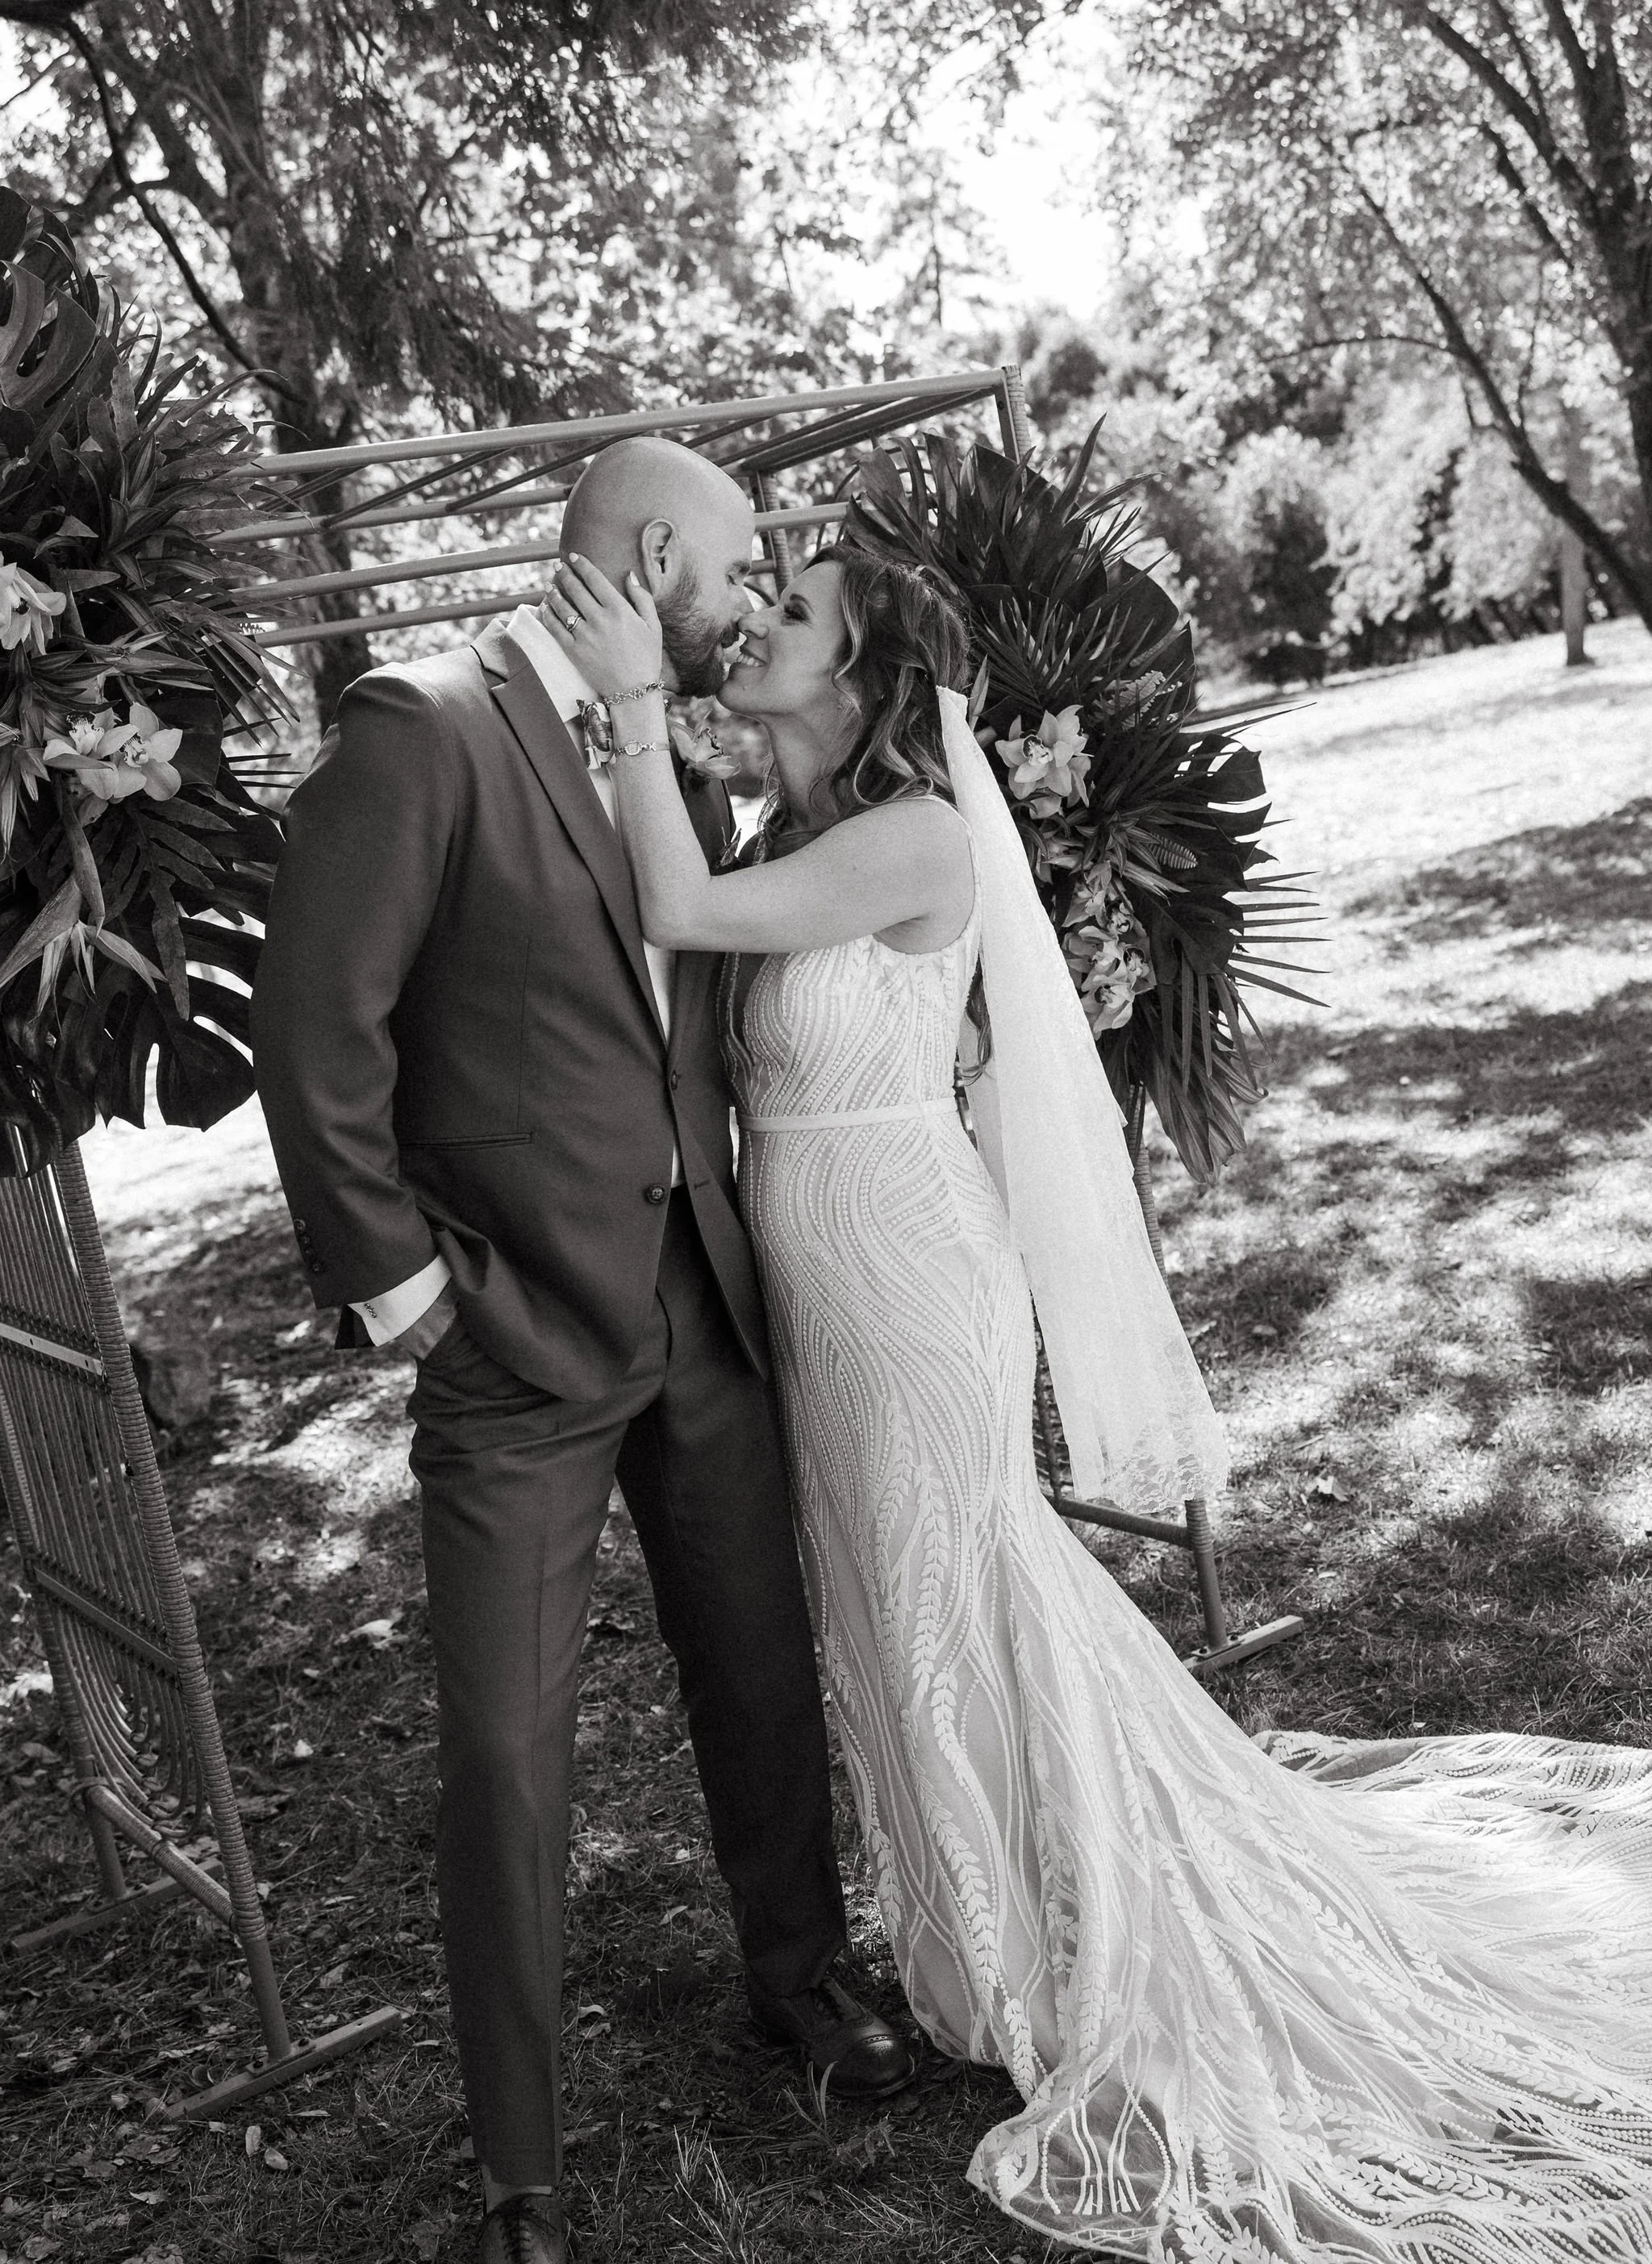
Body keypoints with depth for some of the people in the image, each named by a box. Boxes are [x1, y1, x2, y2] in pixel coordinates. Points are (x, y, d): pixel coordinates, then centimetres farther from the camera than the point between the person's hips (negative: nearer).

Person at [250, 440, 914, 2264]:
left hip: (706, 1316, 7)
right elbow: (317, 1030, -16)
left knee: (764, 1680, 18)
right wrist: (394, 1280, -12)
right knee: (506, 1763, 2)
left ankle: (800, 1977, 44)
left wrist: (727, 1219, 11)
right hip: (520, 1348, -6)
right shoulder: (422, 733, -13)